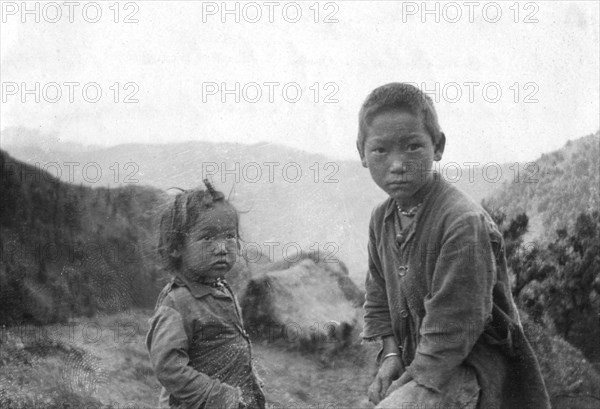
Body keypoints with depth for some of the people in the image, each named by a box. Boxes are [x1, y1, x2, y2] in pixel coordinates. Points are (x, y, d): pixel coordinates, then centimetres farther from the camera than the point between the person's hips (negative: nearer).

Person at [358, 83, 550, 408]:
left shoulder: (464, 222, -23)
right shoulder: (382, 220, 2)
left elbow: (455, 323, -22)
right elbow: (378, 297, 14)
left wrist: (407, 382, -16)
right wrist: (390, 355, 0)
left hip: (471, 367, -8)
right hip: (418, 362, 8)